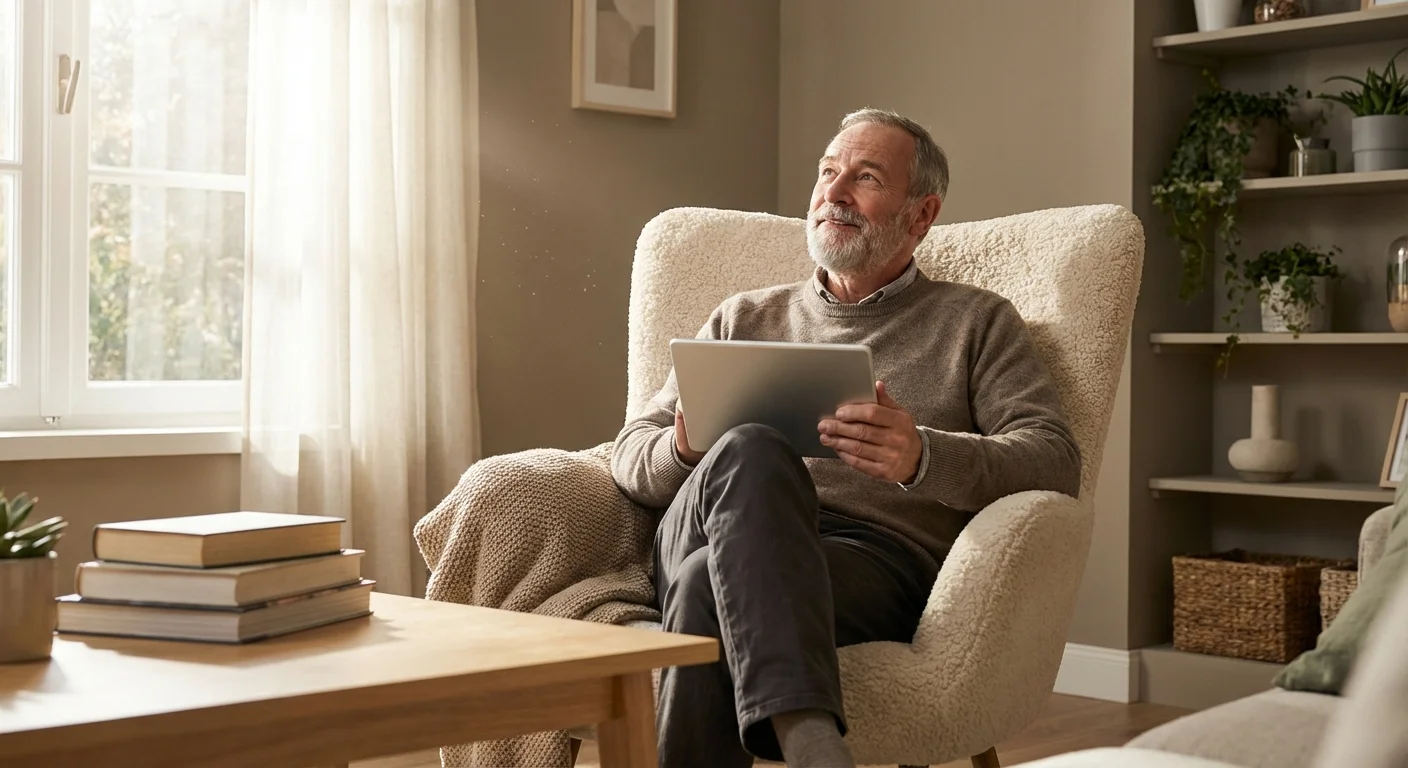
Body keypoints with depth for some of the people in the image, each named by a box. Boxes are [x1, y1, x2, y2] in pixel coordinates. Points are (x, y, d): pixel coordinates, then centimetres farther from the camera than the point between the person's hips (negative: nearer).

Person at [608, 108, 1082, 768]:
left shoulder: (976, 322, 22)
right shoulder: (744, 318, 29)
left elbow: (1056, 461, 5)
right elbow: (631, 454, 22)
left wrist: (925, 457, -16)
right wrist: (683, 450, -5)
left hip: (876, 556, -2)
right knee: (750, 452, -36)